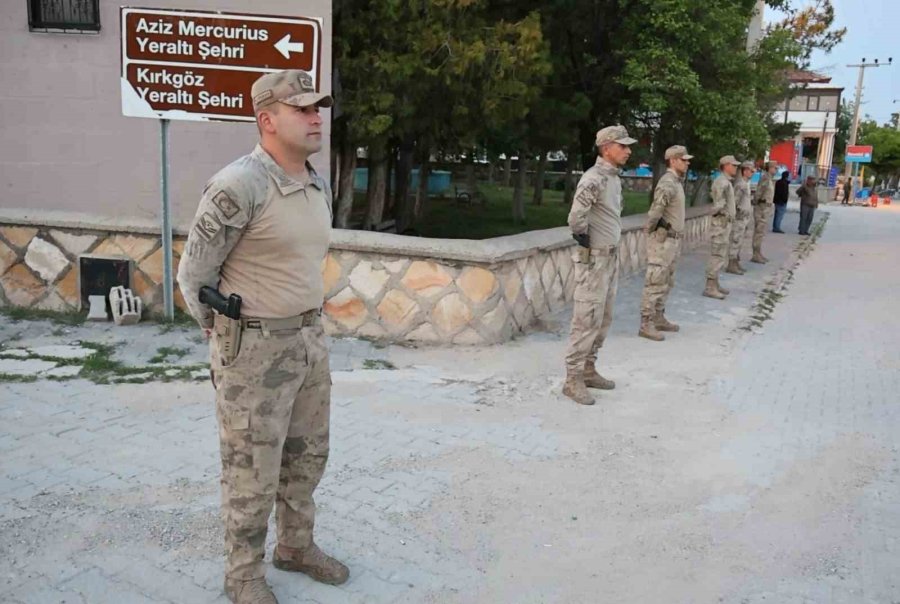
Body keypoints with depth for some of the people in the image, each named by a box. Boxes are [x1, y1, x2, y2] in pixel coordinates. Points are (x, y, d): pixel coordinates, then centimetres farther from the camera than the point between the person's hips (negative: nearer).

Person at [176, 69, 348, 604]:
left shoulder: (319, 187, 6)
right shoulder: (238, 186, -19)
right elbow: (195, 274, -10)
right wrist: (228, 340, 1)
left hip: (309, 340, 8)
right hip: (254, 349, -7)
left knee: (307, 454, 18)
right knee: (253, 470, 6)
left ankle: (296, 545, 39)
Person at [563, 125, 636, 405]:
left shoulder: (614, 178, 12)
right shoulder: (594, 178, -18)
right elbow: (576, 218, -29)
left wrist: (613, 251, 16)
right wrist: (585, 241, -14)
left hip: (612, 258, 9)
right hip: (593, 260, -9)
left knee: (603, 319, 15)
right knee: (587, 320, -5)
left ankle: (588, 370, 27)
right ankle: (573, 379, 4)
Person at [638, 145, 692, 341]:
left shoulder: (676, 181, 14)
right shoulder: (668, 183, -18)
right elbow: (656, 210, -26)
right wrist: (649, 229, -14)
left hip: (673, 239, 10)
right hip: (663, 239, -10)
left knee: (666, 283, 16)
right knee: (655, 283, -7)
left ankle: (658, 318, 26)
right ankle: (646, 325, -2)